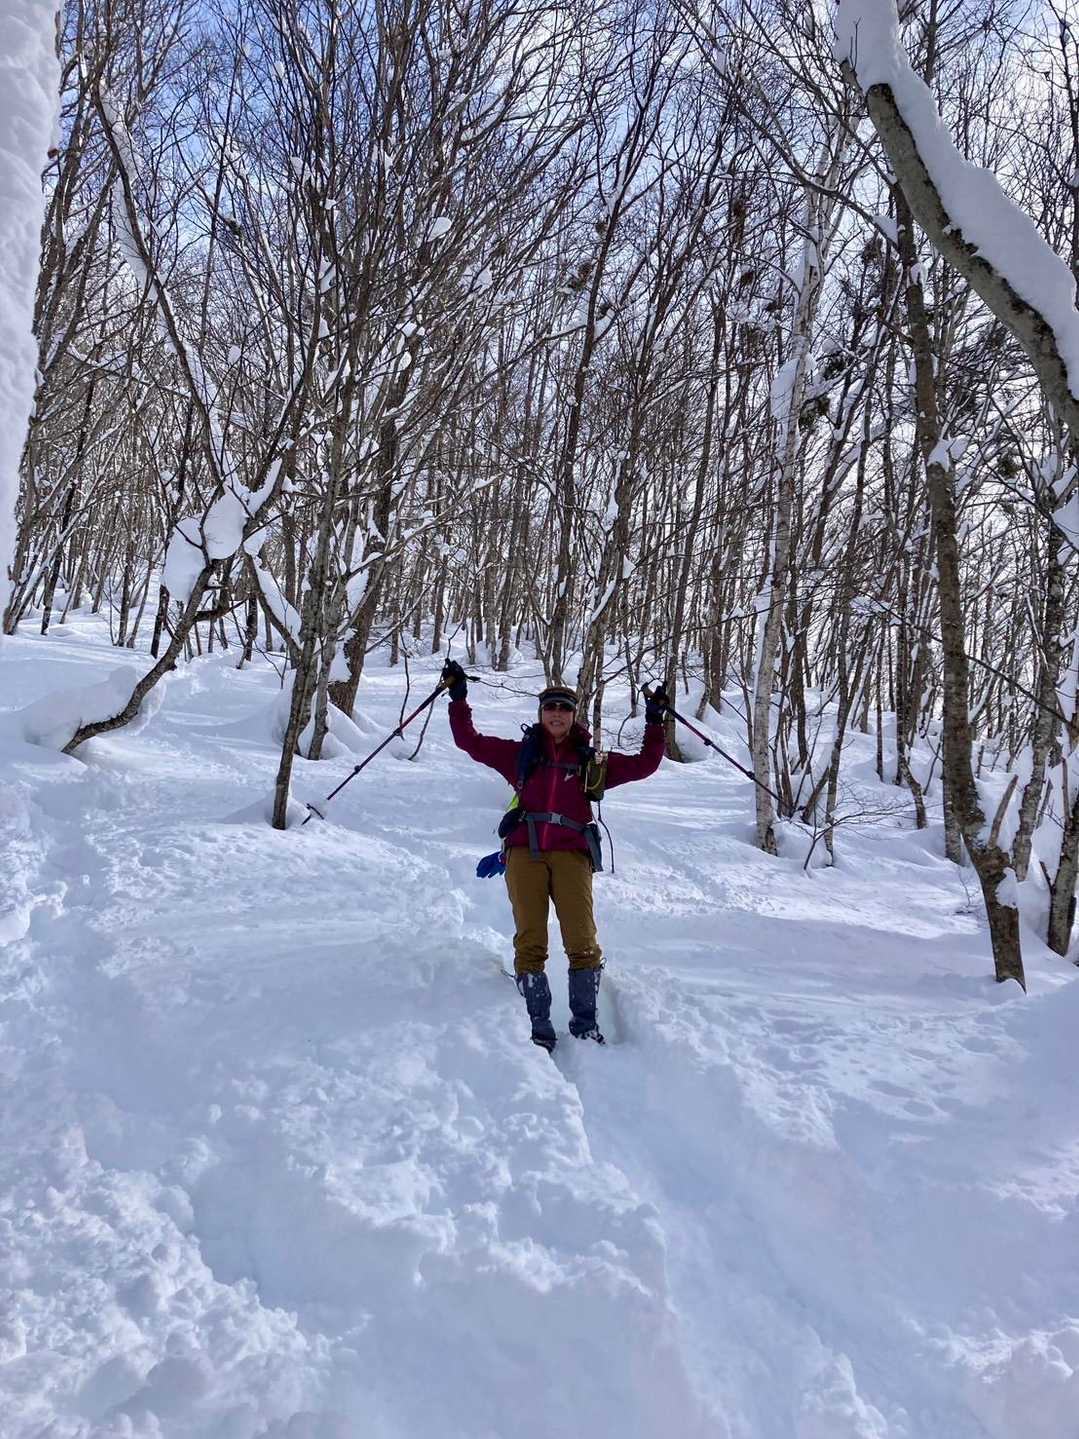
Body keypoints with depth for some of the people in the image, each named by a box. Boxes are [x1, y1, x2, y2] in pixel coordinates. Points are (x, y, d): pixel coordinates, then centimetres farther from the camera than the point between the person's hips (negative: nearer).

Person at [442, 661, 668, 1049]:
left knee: (582, 942, -12)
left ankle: (585, 1026, -2)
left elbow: (644, 764, 22)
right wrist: (458, 698, 17)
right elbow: (470, 741, 21)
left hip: (571, 853, 0)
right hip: (524, 851, 0)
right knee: (530, 942, -8)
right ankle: (539, 1028, -4)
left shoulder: (592, 762, 22)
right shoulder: (520, 753, 22)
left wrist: (654, 723, 18)